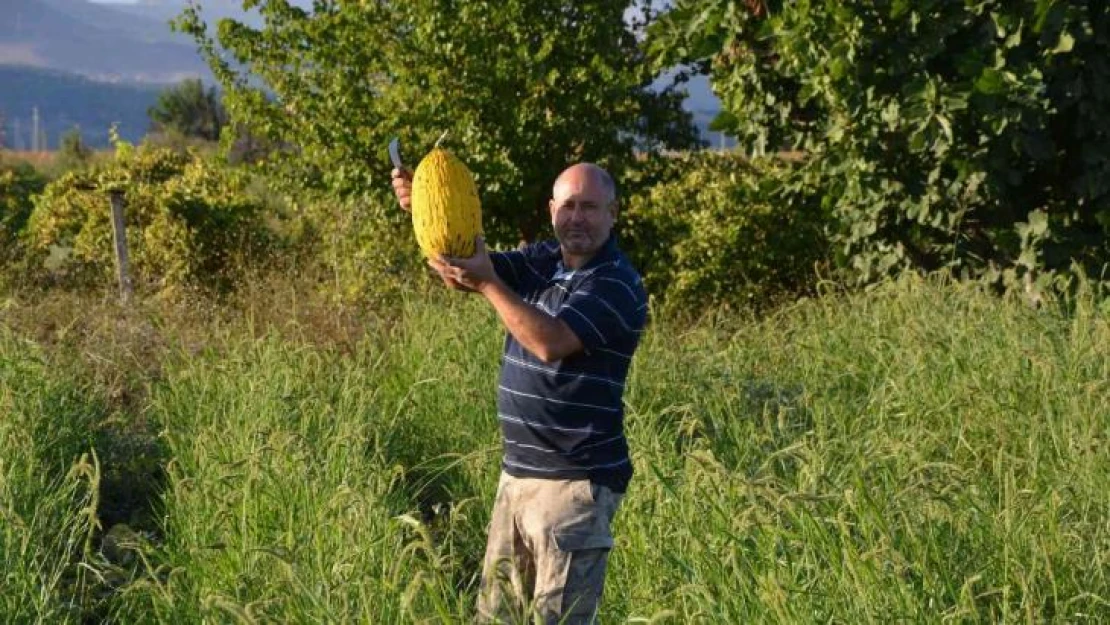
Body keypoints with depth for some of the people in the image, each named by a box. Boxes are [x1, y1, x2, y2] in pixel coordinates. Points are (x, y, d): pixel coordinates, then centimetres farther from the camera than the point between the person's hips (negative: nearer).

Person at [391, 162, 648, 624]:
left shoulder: (618, 285, -11)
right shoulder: (540, 260, 10)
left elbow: (551, 342, -23)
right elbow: (462, 271, -1)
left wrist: (487, 284, -23)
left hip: (576, 482, -7)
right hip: (518, 472, 7)